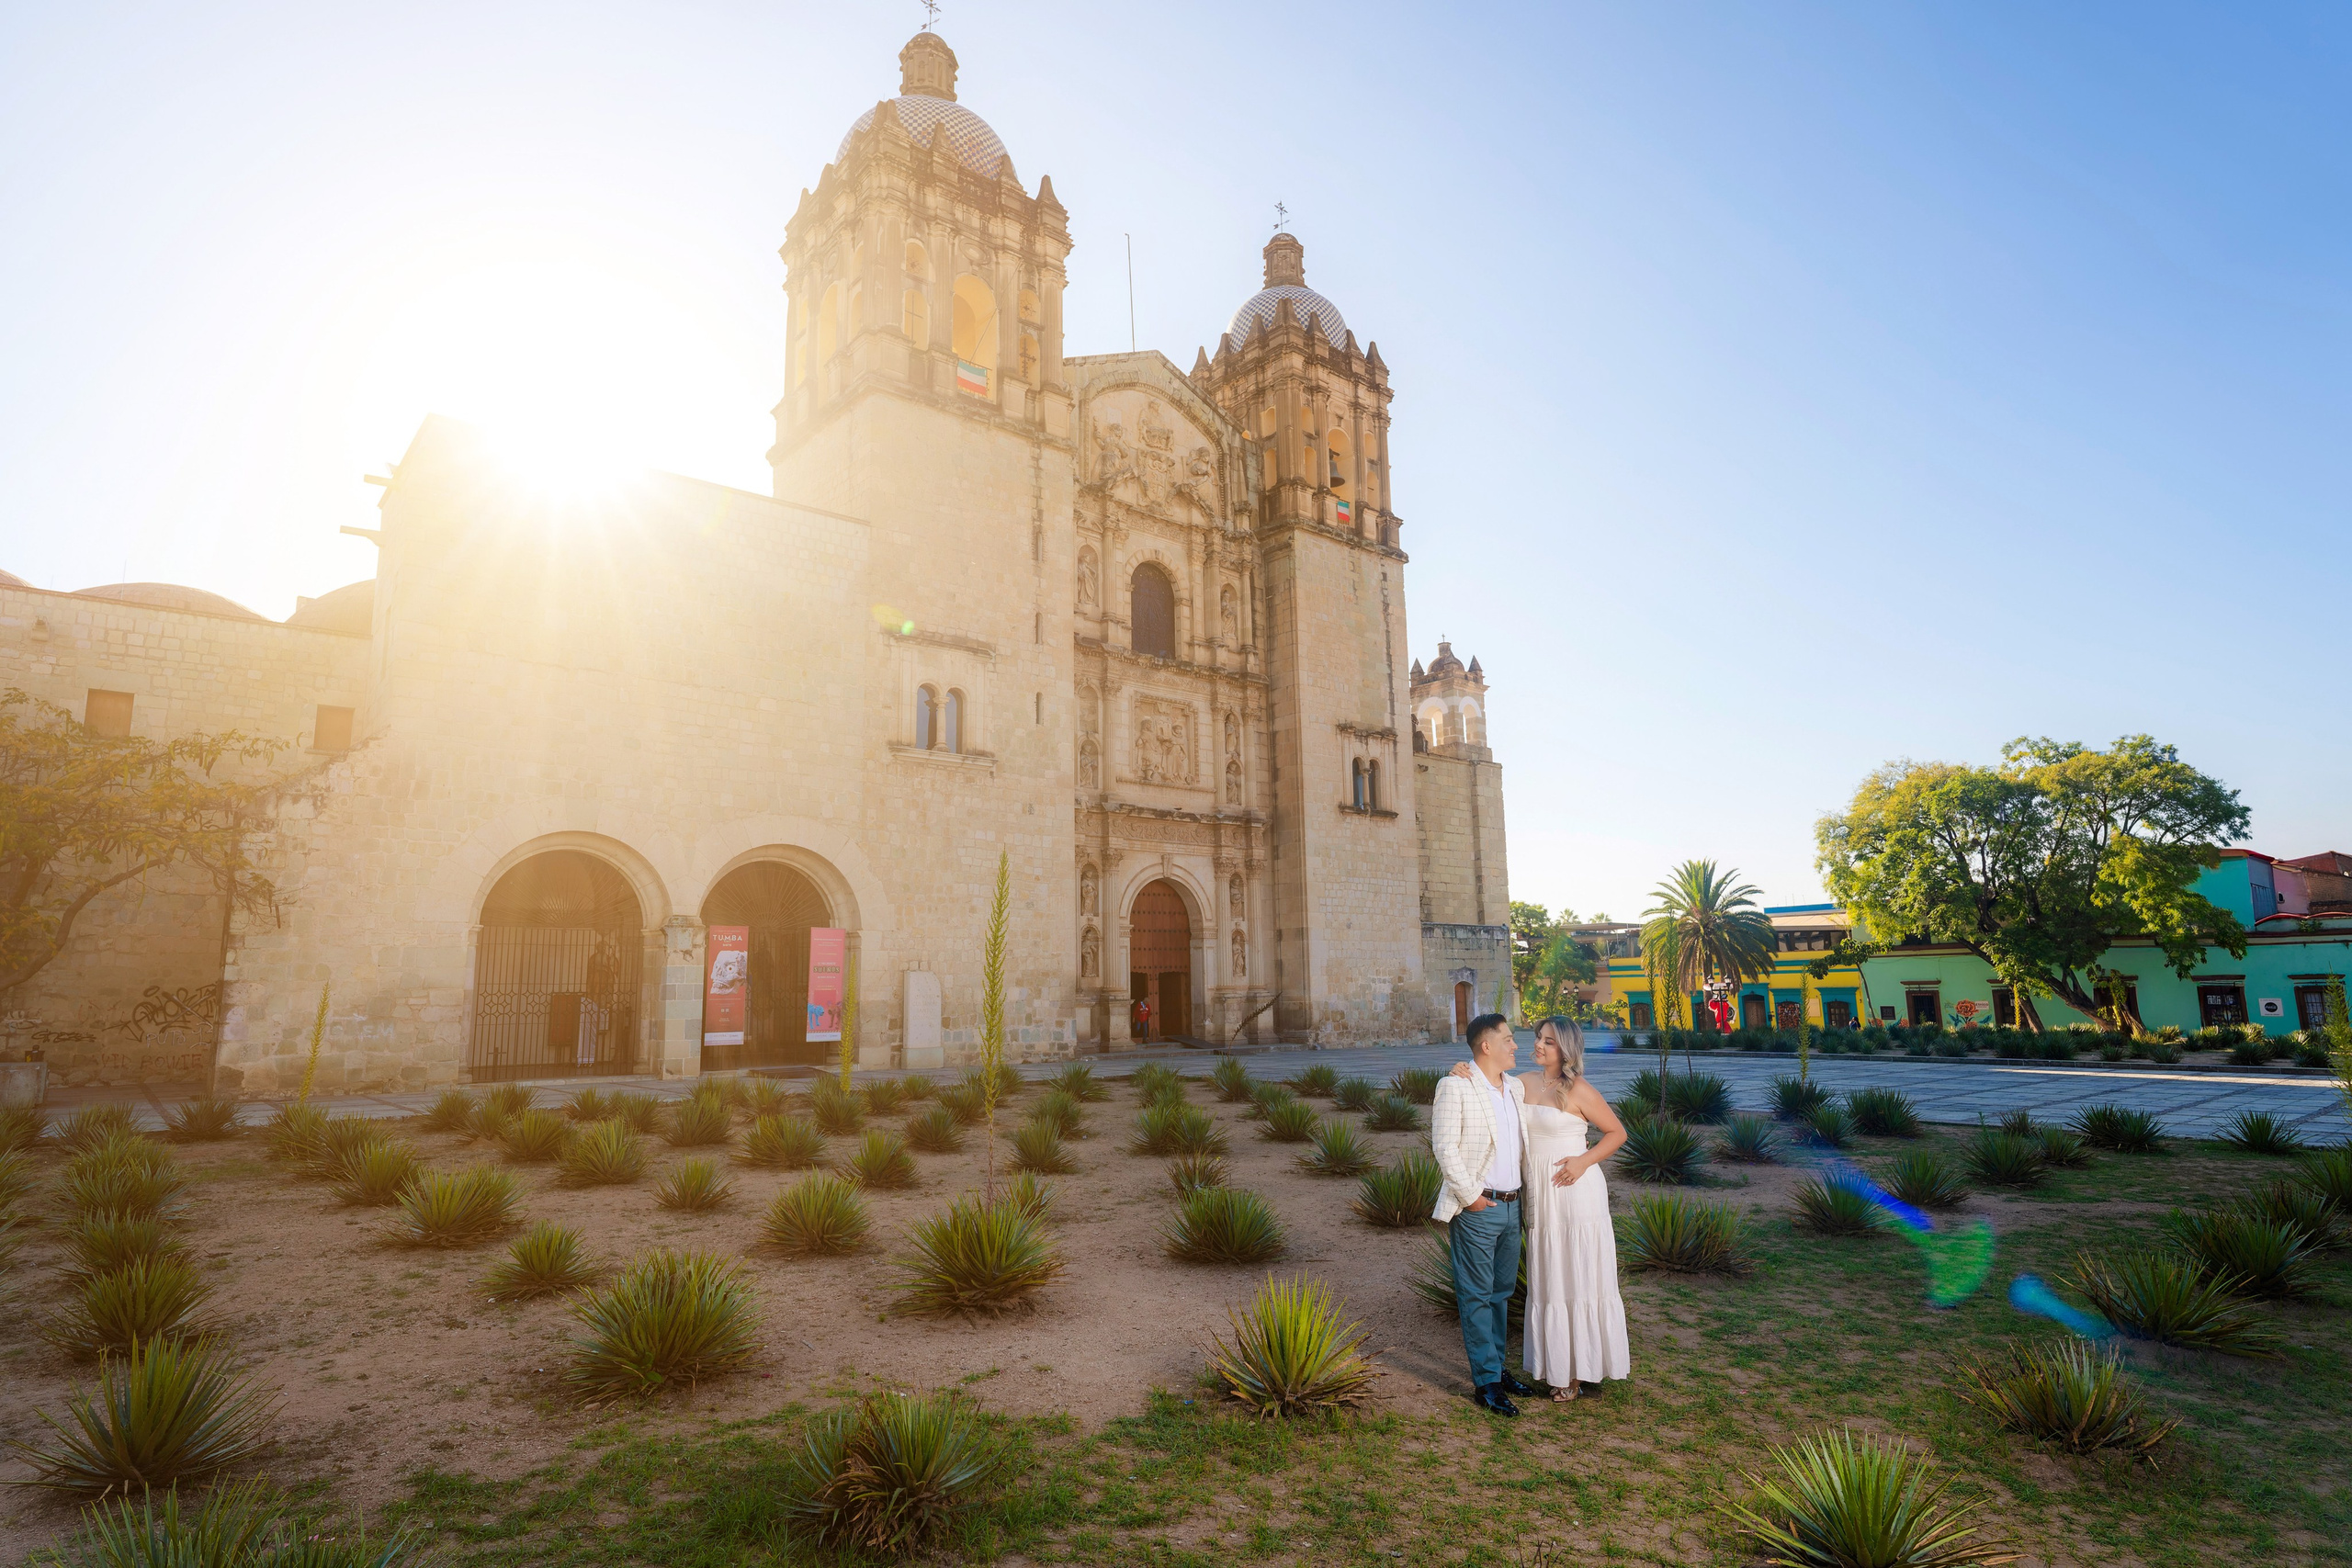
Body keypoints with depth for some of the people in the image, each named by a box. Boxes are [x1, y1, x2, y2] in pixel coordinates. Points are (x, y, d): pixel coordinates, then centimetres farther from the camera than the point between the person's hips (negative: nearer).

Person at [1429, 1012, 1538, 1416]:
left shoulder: (1516, 1087, 9)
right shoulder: (1455, 1087, -12)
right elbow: (1444, 1147, -15)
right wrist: (1471, 1196, -13)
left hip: (1511, 1205, 7)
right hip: (1476, 1210, -7)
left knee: (1501, 1292, 17)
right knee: (1477, 1296, 1)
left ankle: (1497, 1367, 30)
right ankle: (1486, 1381, 10)